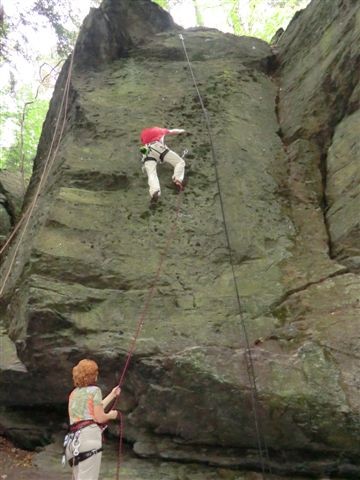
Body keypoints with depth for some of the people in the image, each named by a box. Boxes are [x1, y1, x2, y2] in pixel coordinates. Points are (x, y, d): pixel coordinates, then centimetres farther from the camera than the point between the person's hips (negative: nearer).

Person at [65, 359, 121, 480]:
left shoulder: (74, 393, 22)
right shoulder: (94, 390, -1)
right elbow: (99, 418, -6)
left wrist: (112, 395, 36)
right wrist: (111, 415, 16)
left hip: (74, 439, 8)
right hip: (89, 435, -8)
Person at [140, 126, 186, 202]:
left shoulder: (143, 134, 36)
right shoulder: (159, 130, 35)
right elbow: (173, 131, 51)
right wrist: (181, 130, 70)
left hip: (147, 153, 2)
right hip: (158, 148, -2)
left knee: (152, 174, -16)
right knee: (180, 162, 4)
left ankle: (154, 191, -48)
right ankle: (178, 180, -26)